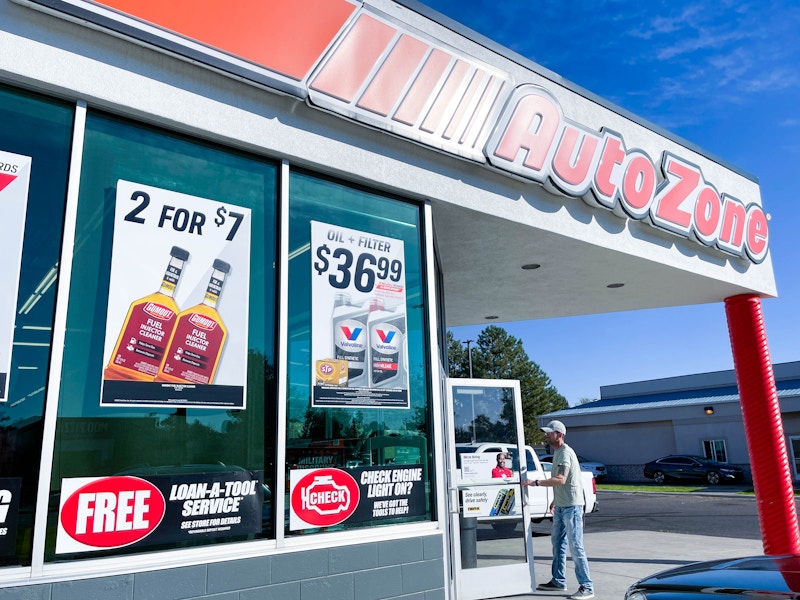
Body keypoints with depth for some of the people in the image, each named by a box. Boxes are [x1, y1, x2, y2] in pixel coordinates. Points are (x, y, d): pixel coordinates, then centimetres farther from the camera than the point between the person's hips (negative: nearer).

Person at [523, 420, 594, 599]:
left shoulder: (565, 452, -17)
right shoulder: (557, 452, 14)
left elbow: (561, 479, -29)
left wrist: (536, 482, -28)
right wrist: (555, 500, 23)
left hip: (571, 506, -10)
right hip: (560, 506, 10)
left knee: (576, 547, -7)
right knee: (558, 544, 17)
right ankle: (558, 581, 28)